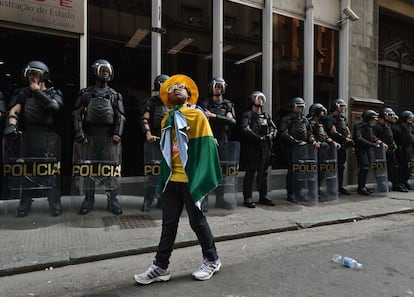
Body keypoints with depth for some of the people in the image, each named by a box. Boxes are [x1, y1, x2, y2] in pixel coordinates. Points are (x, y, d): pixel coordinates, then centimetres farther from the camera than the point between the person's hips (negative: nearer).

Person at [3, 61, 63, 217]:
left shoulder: (54, 93, 7)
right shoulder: (24, 93, 13)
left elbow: (54, 107, -14)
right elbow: (14, 110, 0)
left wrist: (37, 91, -8)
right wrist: (11, 125, -19)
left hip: (47, 136, -3)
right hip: (27, 135, 3)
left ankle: (55, 204, 5)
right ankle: (25, 205, 19)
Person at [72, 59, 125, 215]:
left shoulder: (115, 95, 10)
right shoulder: (85, 93, 8)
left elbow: (120, 116, 6)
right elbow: (77, 113, 3)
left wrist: (117, 134, -8)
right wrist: (79, 134, -6)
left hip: (109, 136, 0)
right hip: (90, 135, 0)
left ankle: (112, 199, 7)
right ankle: (89, 199, 16)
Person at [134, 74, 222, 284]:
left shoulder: (197, 115, -5)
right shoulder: (167, 120, 13)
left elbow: (206, 147, -10)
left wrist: (201, 177, -16)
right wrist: (164, 178, 12)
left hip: (191, 179, -5)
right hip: (172, 179, 6)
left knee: (197, 221, 7)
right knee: (168, 223, 10)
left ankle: (211, 260, 26)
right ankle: (160, 267, 20)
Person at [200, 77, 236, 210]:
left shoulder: (228, 105, 10)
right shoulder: (205, 104, 4)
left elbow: (232, 122, -6)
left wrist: (215, 116, -14)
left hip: (222, 141, 3)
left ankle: (220, 199, 16)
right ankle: (204, 200, -1)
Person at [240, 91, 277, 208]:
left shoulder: (266, 115, 21)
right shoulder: (248, 115, 1)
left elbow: (273, 128, 18)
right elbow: (245, 129, -13)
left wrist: (270, 136, -3)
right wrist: (259, 138, -15)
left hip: (265, 147, 6)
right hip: (252, 147, -6)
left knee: (263, 173, 10)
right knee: (250, 173, -4)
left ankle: (263, 196, 19)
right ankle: (248, 198, 1)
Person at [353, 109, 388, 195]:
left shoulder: (369, 127, 16)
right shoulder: (359, 127, -11)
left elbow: (373, 137, 20)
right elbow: (359, 139, -24)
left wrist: (382, 143, 2)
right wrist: (373, 144, -25)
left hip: (367, 149, 9)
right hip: (360, 149, -9)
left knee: (365, 168, 8)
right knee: (364, 166, -16)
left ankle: (362, 186, 16)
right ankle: (361, 188, -11)